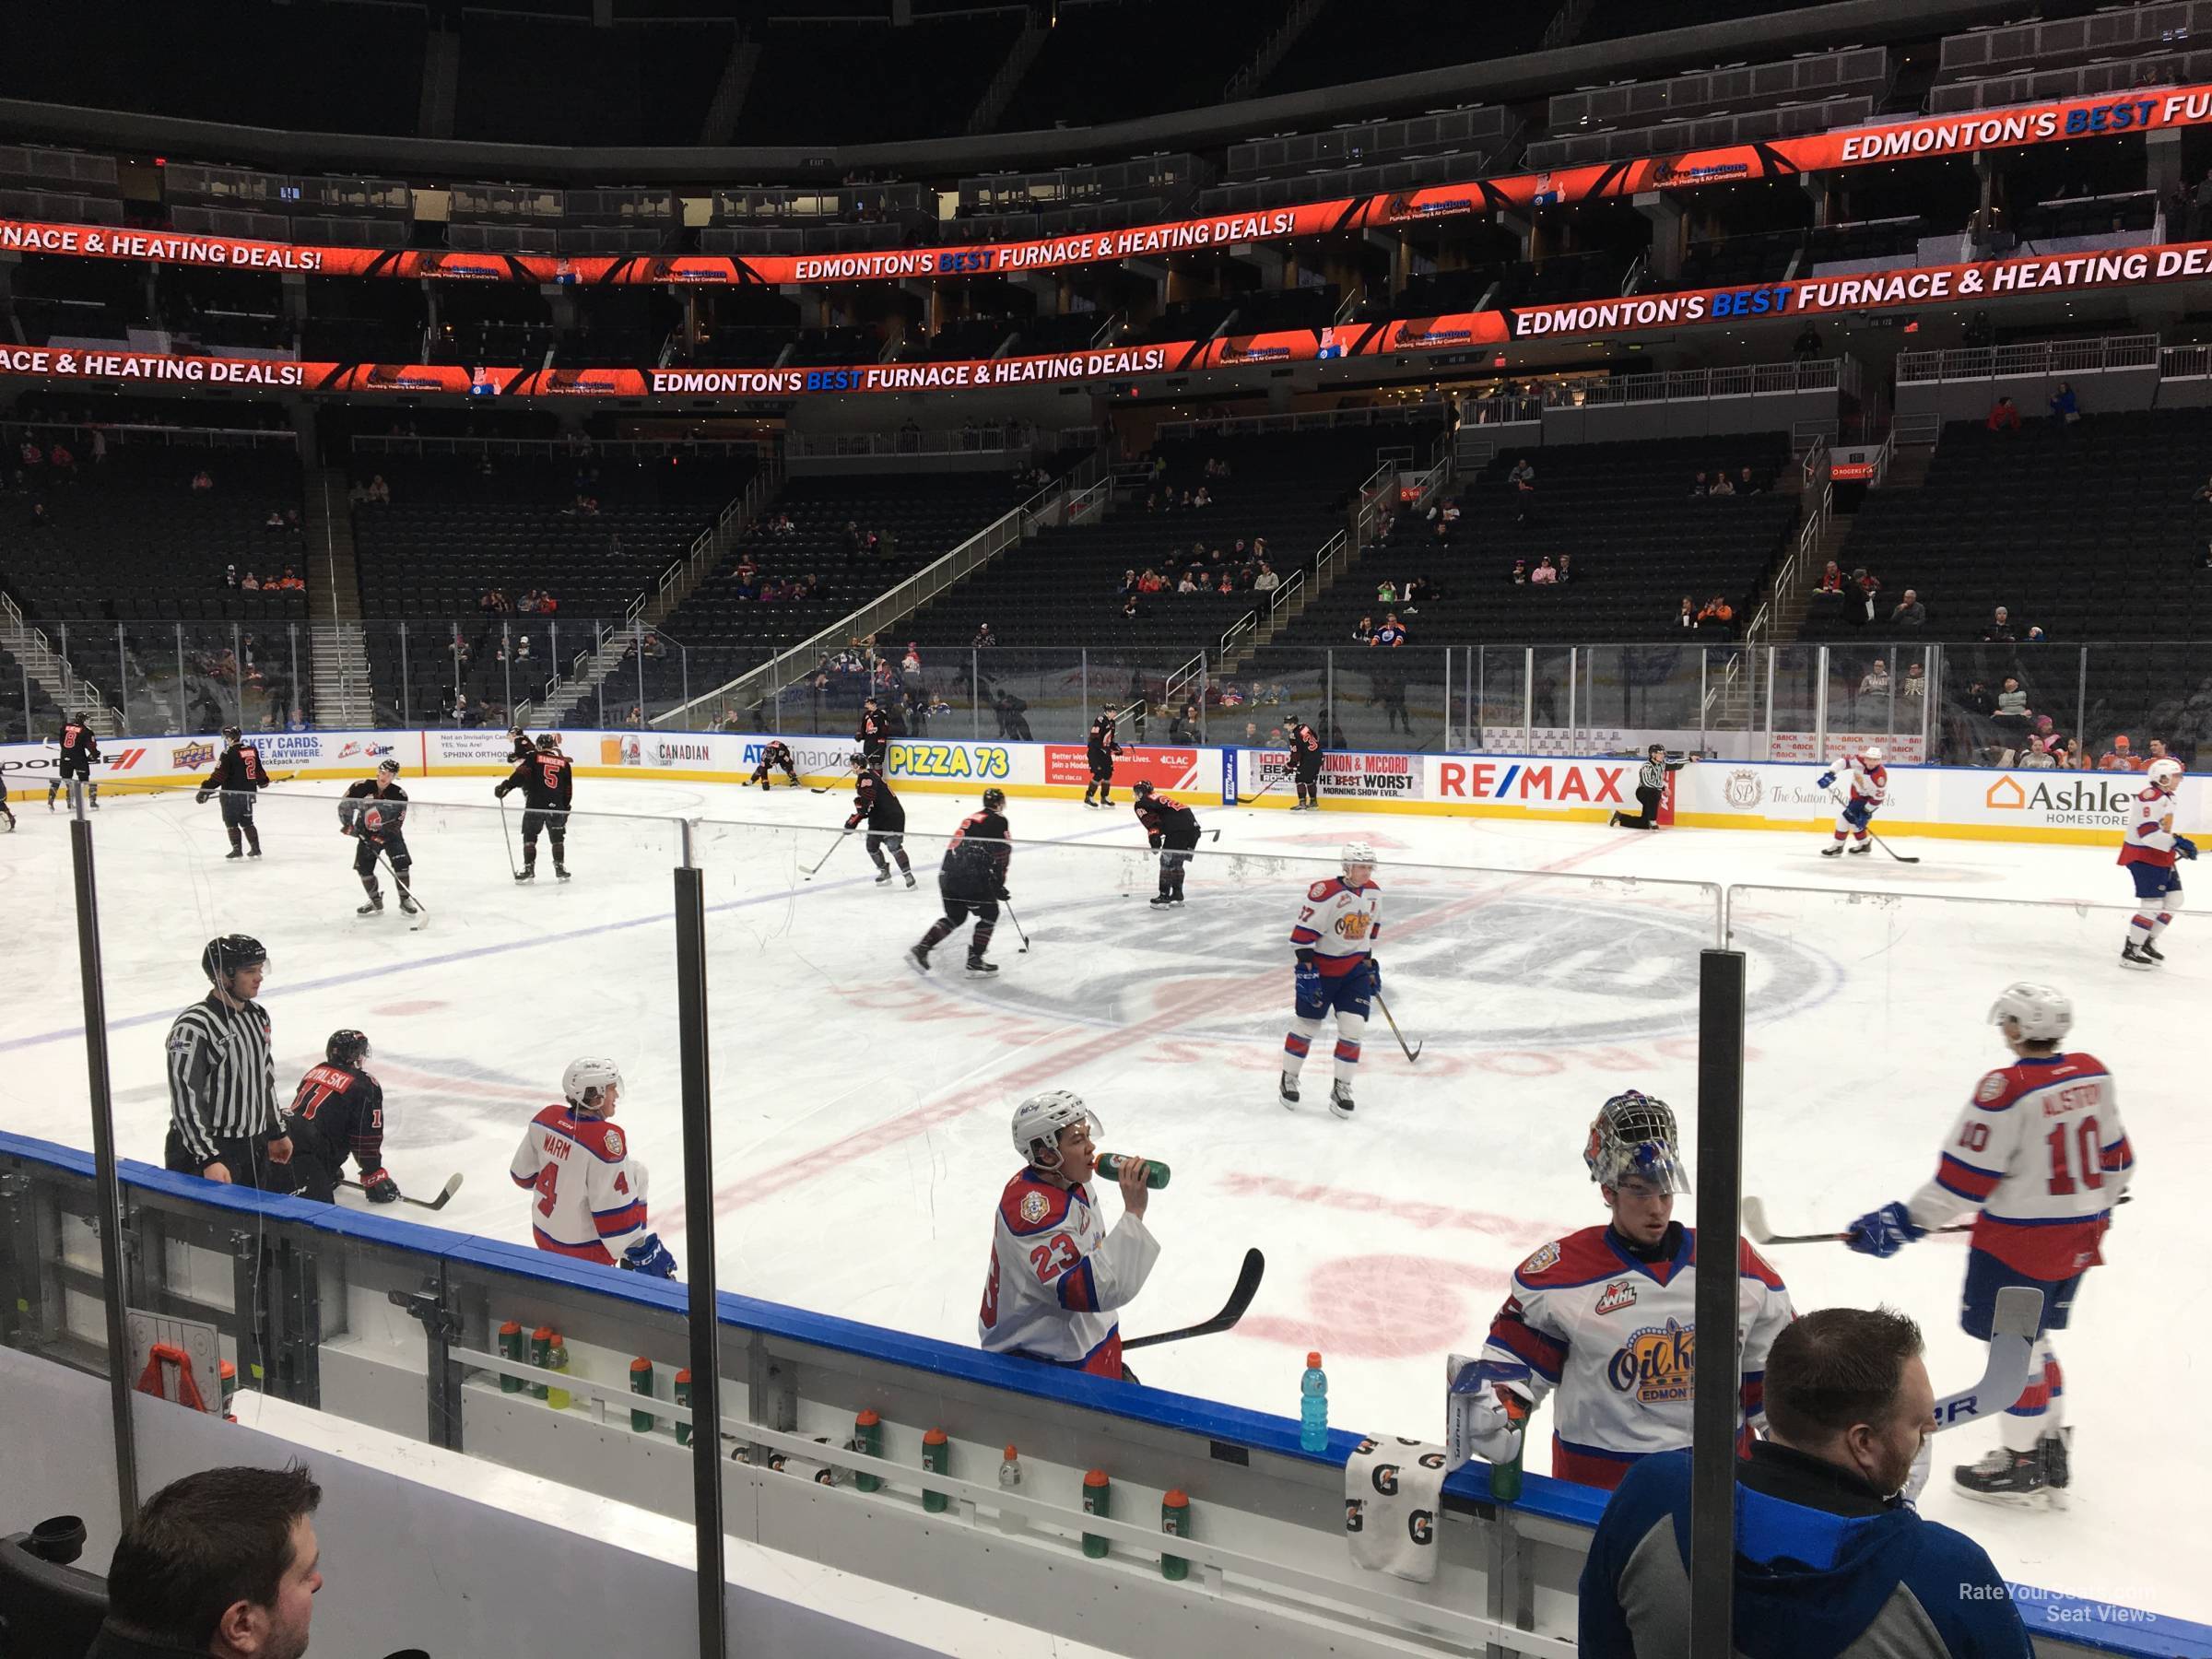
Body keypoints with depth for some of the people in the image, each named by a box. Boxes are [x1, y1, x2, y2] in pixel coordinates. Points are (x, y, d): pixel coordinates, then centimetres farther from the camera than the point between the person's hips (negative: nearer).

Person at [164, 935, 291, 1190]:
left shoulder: (258, 1016, 8)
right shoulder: (193, 1027, -19)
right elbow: (185, 1099, -21)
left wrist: (276, 1133, 23)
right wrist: (209, 1159, -24)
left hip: (254, 1149, 8)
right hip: (209, 1150, -8)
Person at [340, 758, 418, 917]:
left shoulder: (399, 795, -14)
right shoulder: (361, 787, -11)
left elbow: (396, 822, -16)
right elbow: (344, 804, -2)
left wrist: (379, 838, -26)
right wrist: (348, 824, -15)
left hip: (390, 833, -2)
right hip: (366, 833, 2)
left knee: (401, 863, -18)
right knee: (363, 867, -6)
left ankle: (405, 900, -5)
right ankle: (376, 902, 12)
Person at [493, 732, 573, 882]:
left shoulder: (534, 757, 4)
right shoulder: (564, 763, 12)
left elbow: (521, 773, -12)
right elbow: (568, 790, 13)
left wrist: (506, 785, -16)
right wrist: (566, 808, 22)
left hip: (535, 804, -2)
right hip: (556, 806, 2)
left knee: (529, 836, 8)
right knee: (557, 838, 15)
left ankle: (528, 868, 4)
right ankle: (560, 867, 12)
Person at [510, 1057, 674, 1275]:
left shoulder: (547, 1117, -6)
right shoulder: (606, 1139, -27)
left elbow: (523, 1173, 8)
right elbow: (616, 1211, -25)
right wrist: (644, 1251, -16)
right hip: (587, 1252, -8)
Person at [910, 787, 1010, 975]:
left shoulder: (972, 818, 25)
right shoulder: (999, 821, -1)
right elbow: (1002, 854, -8)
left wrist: (993, 883, 33)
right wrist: (998, 885, 1)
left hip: (947, 873, 8)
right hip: (970, 877, -8)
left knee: (955, 916, 22)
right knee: (989, 913, 9)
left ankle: (921, 948, 12)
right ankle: (974, 961, 5)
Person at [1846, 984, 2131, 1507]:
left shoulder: (2006, 1090, -23)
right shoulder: (2093, 1074, 0)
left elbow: (1963, 1179, -21)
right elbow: (2114, 1157, 11)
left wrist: (1905, 1221, -13)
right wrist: (2095, 1206, 28)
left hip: (2020, 1244, -8)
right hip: (2081, 1237, 8)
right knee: (2032, 1338, 22)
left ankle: (2021, 1469, 18)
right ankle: (2052, 1449, 32)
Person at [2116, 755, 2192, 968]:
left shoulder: (2165, 798, 16)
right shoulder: (2150, 797, -20)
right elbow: (2148, 833, -28)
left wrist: (2180, 846, 21)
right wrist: (2176, 842, -30)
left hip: (2160, 857, 11)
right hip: (2143, 857, -11)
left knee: (2174, 898, 13)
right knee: (2152, 904, -12)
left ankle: (2148, 942, 24)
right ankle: (2130, 951, -5)